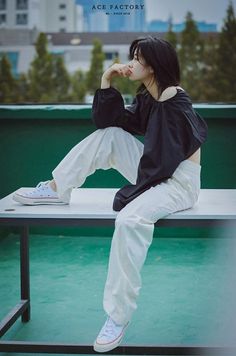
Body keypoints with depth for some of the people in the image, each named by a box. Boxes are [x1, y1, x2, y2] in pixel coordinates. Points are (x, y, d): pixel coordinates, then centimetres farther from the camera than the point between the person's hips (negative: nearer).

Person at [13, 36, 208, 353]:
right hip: (156, 174, 9)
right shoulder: (147, 99, 10)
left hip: (180, 182, -9)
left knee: (130, 219, -35)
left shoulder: (175, 105, -20)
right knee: (107, 134, 2)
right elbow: (106, 120, 9)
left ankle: (119, 315, -27)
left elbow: (162, 160, -23)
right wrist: (106, 83, -3)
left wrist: (128, 195, -17)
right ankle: (56, 189, 6)